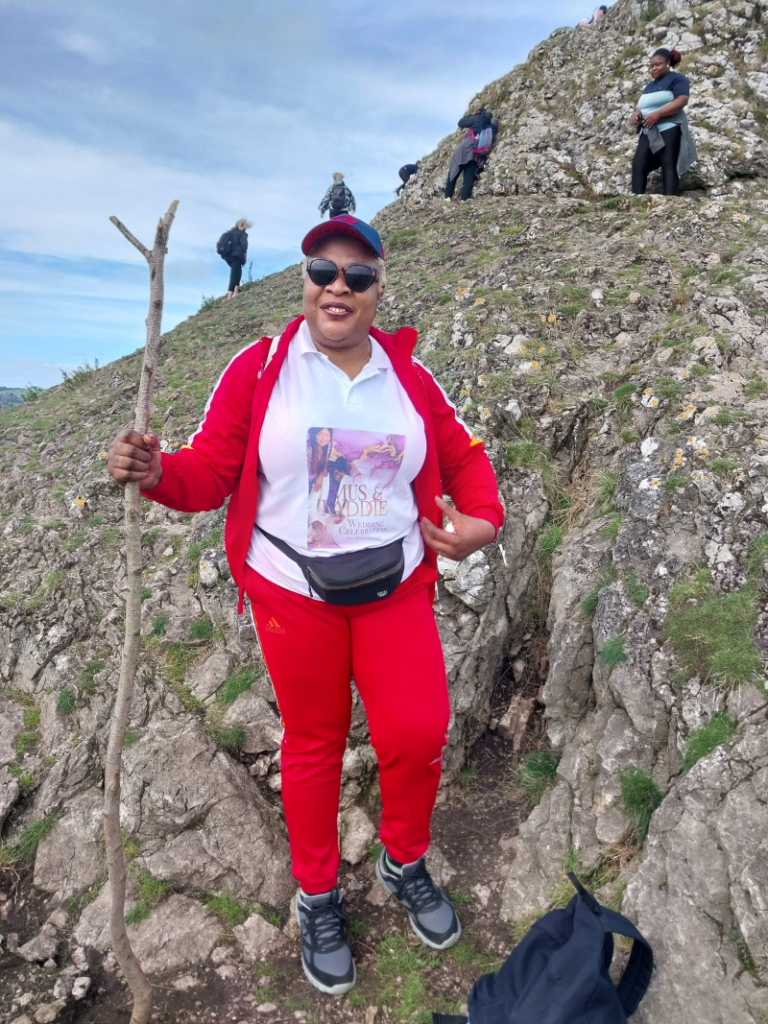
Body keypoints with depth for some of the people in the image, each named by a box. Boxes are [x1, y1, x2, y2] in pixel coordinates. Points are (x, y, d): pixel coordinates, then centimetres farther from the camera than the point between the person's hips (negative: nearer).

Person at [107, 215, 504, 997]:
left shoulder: (409, 378, 2)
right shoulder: (259, 368, -7)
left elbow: (462, 456, 12)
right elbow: (211, 469, -8)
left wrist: (482, 519, -5)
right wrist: (156, 472, -28)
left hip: (395, 588, 2)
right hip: (293, 594, -2)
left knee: (417, 733, -2)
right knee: (313, 744, 12)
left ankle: (404, 863, 32)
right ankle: (318, 897, 38)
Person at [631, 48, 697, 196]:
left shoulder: (676, 79, 1)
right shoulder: (650, 85, 27)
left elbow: (682, 100, -13)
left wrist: (658, 114, -22)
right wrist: (636, 113, 2)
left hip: (669, 129, -7)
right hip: (649, 132, 8)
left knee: (669, 165, -12)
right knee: (638, 164, -8)